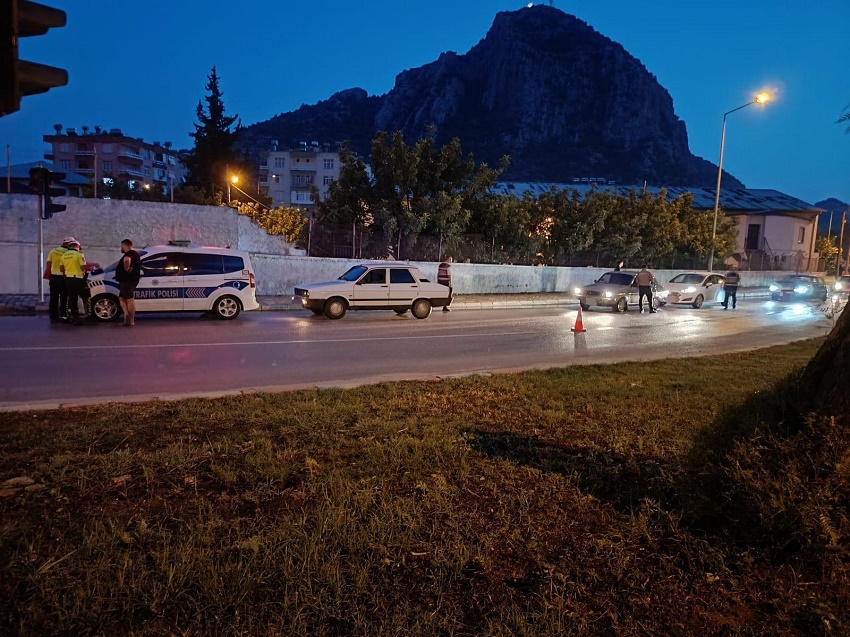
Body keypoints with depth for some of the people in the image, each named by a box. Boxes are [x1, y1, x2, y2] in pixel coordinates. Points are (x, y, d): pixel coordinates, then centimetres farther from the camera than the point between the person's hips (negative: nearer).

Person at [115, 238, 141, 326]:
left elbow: (126, 260, -40)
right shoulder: (134, 254, 18)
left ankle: (131, 321, -5)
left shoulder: (129, 254, -16)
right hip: (128, 280, 11)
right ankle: (127, 318, 13)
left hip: (127, 281, -11)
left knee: (129, 299, -7)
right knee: (122, 298, 15)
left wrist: (126, 269, -26)